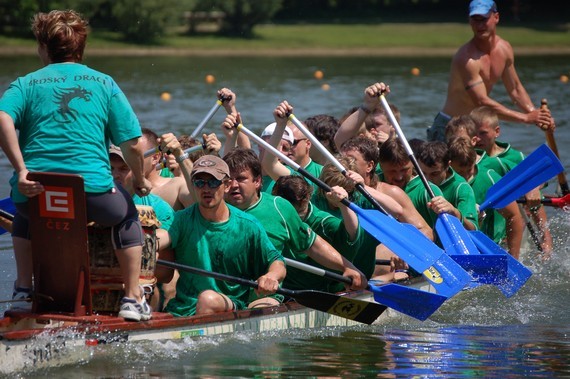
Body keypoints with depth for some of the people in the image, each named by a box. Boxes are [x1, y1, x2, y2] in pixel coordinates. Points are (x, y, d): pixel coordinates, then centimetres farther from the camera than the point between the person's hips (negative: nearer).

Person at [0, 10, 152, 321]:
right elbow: (133, 144, 4)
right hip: (94, 190, -1)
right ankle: (132, 298, 21)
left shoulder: (26, 84, 11)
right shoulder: (104, 84, 11)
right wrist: (140, 180, 21)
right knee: (127, 216, 31)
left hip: (34, 191, 1)